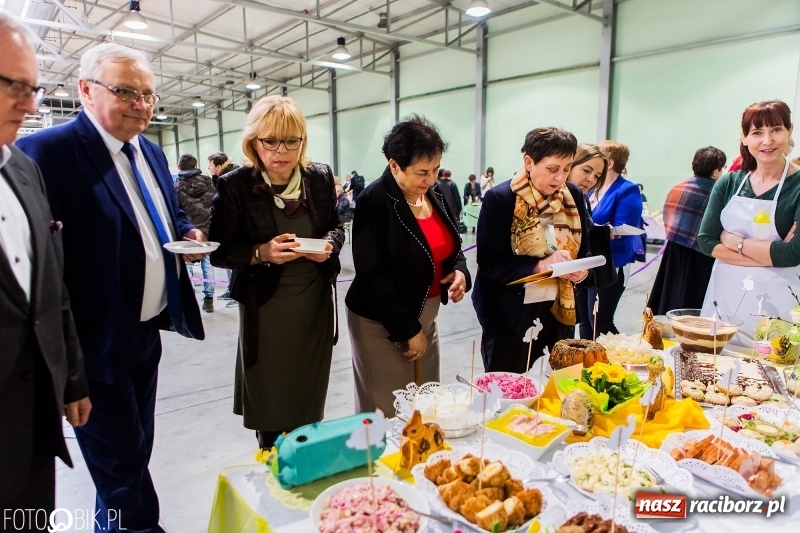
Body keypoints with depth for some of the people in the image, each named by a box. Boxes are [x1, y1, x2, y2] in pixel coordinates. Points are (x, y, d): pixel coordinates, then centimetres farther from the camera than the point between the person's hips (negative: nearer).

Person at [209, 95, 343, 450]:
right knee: (270, 409, 12)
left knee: (310, 405, 17)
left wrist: (329, 245, -10)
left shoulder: (320, 178, -1)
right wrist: (261, 254, -23)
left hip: (316, 304, 3)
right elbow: (219, 252, -6)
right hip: (266, 309, -3)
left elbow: (335, 227, 12)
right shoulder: (235, 186, -11)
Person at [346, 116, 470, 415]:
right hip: (381, 323, -7)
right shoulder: (375, 201, -18)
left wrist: (460, 271, -6)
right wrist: (408, 329, -16)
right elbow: (373, 274, -20)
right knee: (387, 411, 5)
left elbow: (451, 248, 17)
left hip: (426, 315, 7)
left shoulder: (435, 194, 5)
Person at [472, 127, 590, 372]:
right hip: (510, 312, -5)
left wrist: (582, 269, -11)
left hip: (559, 308, 5)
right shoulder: (499, 198, -14)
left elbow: (583, 247, 12)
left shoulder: (573, 195, 2)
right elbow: (489, 263, -16)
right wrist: (540, 265, -27)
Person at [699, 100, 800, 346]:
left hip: (772, 301, -3)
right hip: (723, 294, 3)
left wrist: (735, 241, -10)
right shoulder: (729, 183, 4)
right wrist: (768, 255, -12)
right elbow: (706, 241, -4)